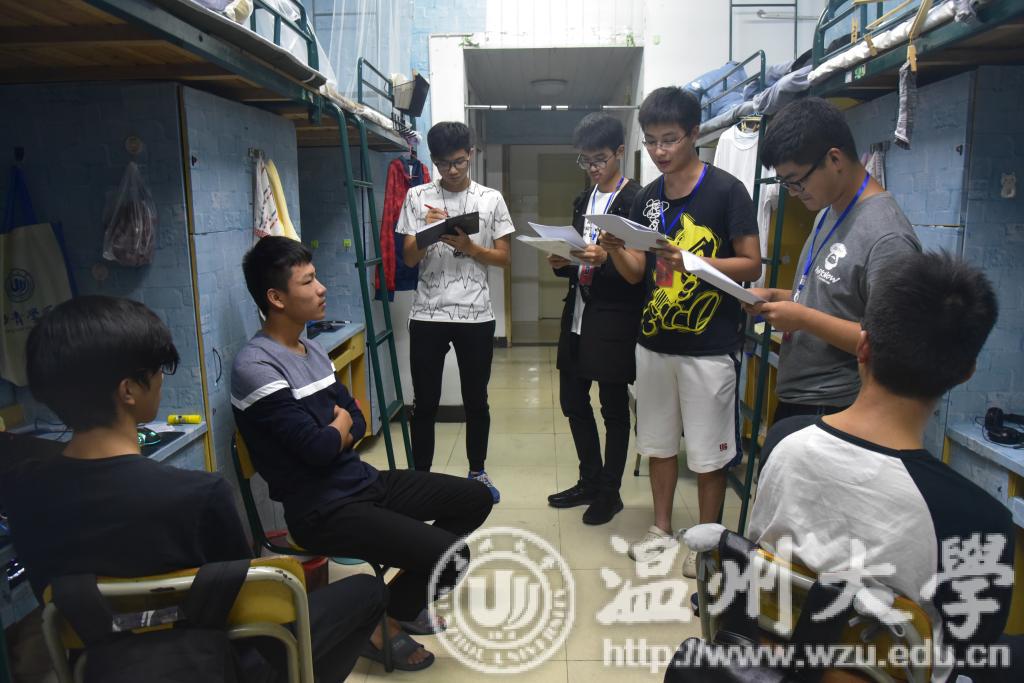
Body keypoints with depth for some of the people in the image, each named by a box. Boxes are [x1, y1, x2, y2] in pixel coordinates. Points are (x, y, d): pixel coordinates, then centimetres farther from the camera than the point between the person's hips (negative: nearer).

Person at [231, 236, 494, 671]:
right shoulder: (257, 366, -19)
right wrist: (340, 423, -1)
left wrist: (330, 435, -9)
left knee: (474, 498, 10)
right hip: (322, 509, -9)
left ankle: (406, 595, 23)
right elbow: (318, 449, -22)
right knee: (450, 555, -21)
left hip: (361, 482, 9)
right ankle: (383, 621, 8)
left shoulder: (312, 349, 10)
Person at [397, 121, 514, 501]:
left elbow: (503, 258, 3)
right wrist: (426, 231, -17)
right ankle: (421, 477, 21)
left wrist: (468, 246, -14)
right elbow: (409, 259, 2)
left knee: (476, 400, 11)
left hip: (476, 315, 0)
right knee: (424, 402, 6)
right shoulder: (417, 198, 4)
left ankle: (477, 472, 28)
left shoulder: (491, 199, 3)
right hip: (427, 315, 0)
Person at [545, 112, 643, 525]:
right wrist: (562, 263, -2)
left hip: (614, 321, -7)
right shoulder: (582, 201, 15)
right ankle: (589, 481, 30)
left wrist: (607, 258, -29)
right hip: (577, 314, 8)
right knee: (573, 401, 13)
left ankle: (610, 492, 21)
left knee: (613, 409, 5)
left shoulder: (637, 200, -8)